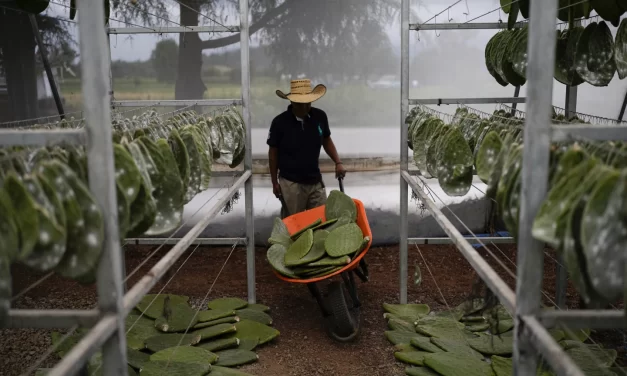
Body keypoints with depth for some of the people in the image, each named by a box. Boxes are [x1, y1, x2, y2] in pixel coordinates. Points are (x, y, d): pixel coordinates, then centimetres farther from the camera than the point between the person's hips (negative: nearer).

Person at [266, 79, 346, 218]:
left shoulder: (320, 116, -4)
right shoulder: (280, 122, -12)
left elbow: (326, 140, 13)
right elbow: (273, 152, -1)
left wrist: (338, 162, 1)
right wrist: (274, 182, 1)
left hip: (315, 181, 3)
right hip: (290, 183, -3)